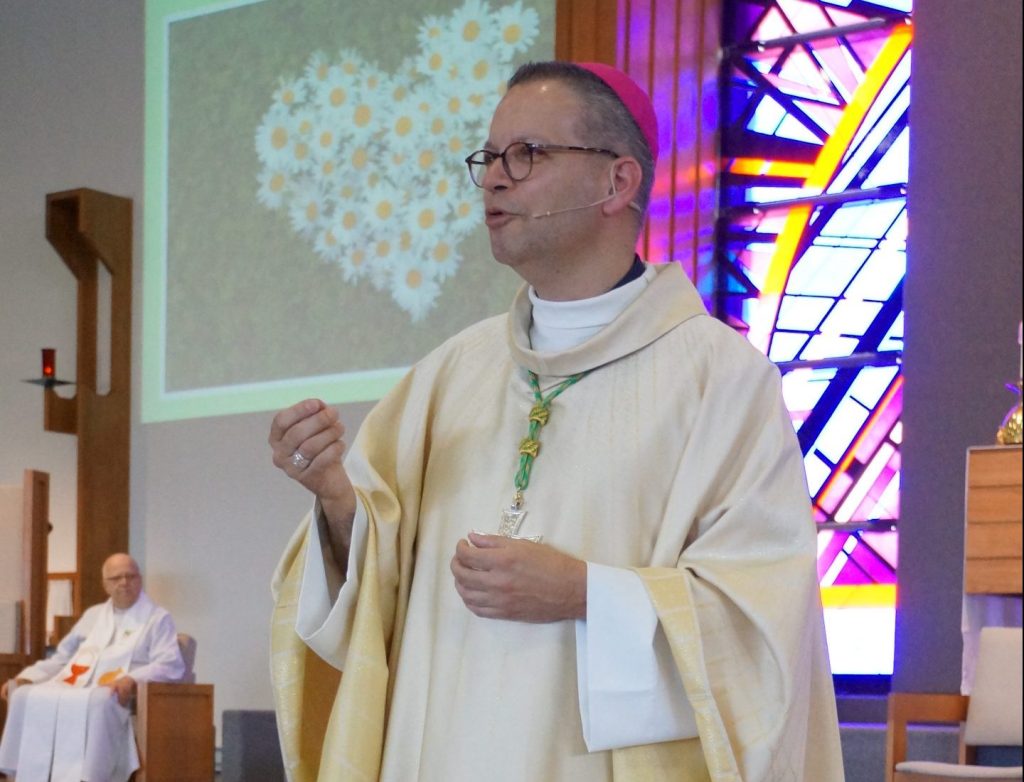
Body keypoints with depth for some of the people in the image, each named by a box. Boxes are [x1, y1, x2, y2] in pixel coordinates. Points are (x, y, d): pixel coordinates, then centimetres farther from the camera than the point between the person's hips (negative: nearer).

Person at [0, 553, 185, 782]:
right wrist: (25, 677, 13)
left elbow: (171, 666, -3)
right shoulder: (93, 615, 28)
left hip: (116, 695, -5)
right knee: (26, 697, -23)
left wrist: (132, 680, -22)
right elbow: (63, 656, 30)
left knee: (95, 704, -41)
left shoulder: (157, 619, 10)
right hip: (72, 687, 5)